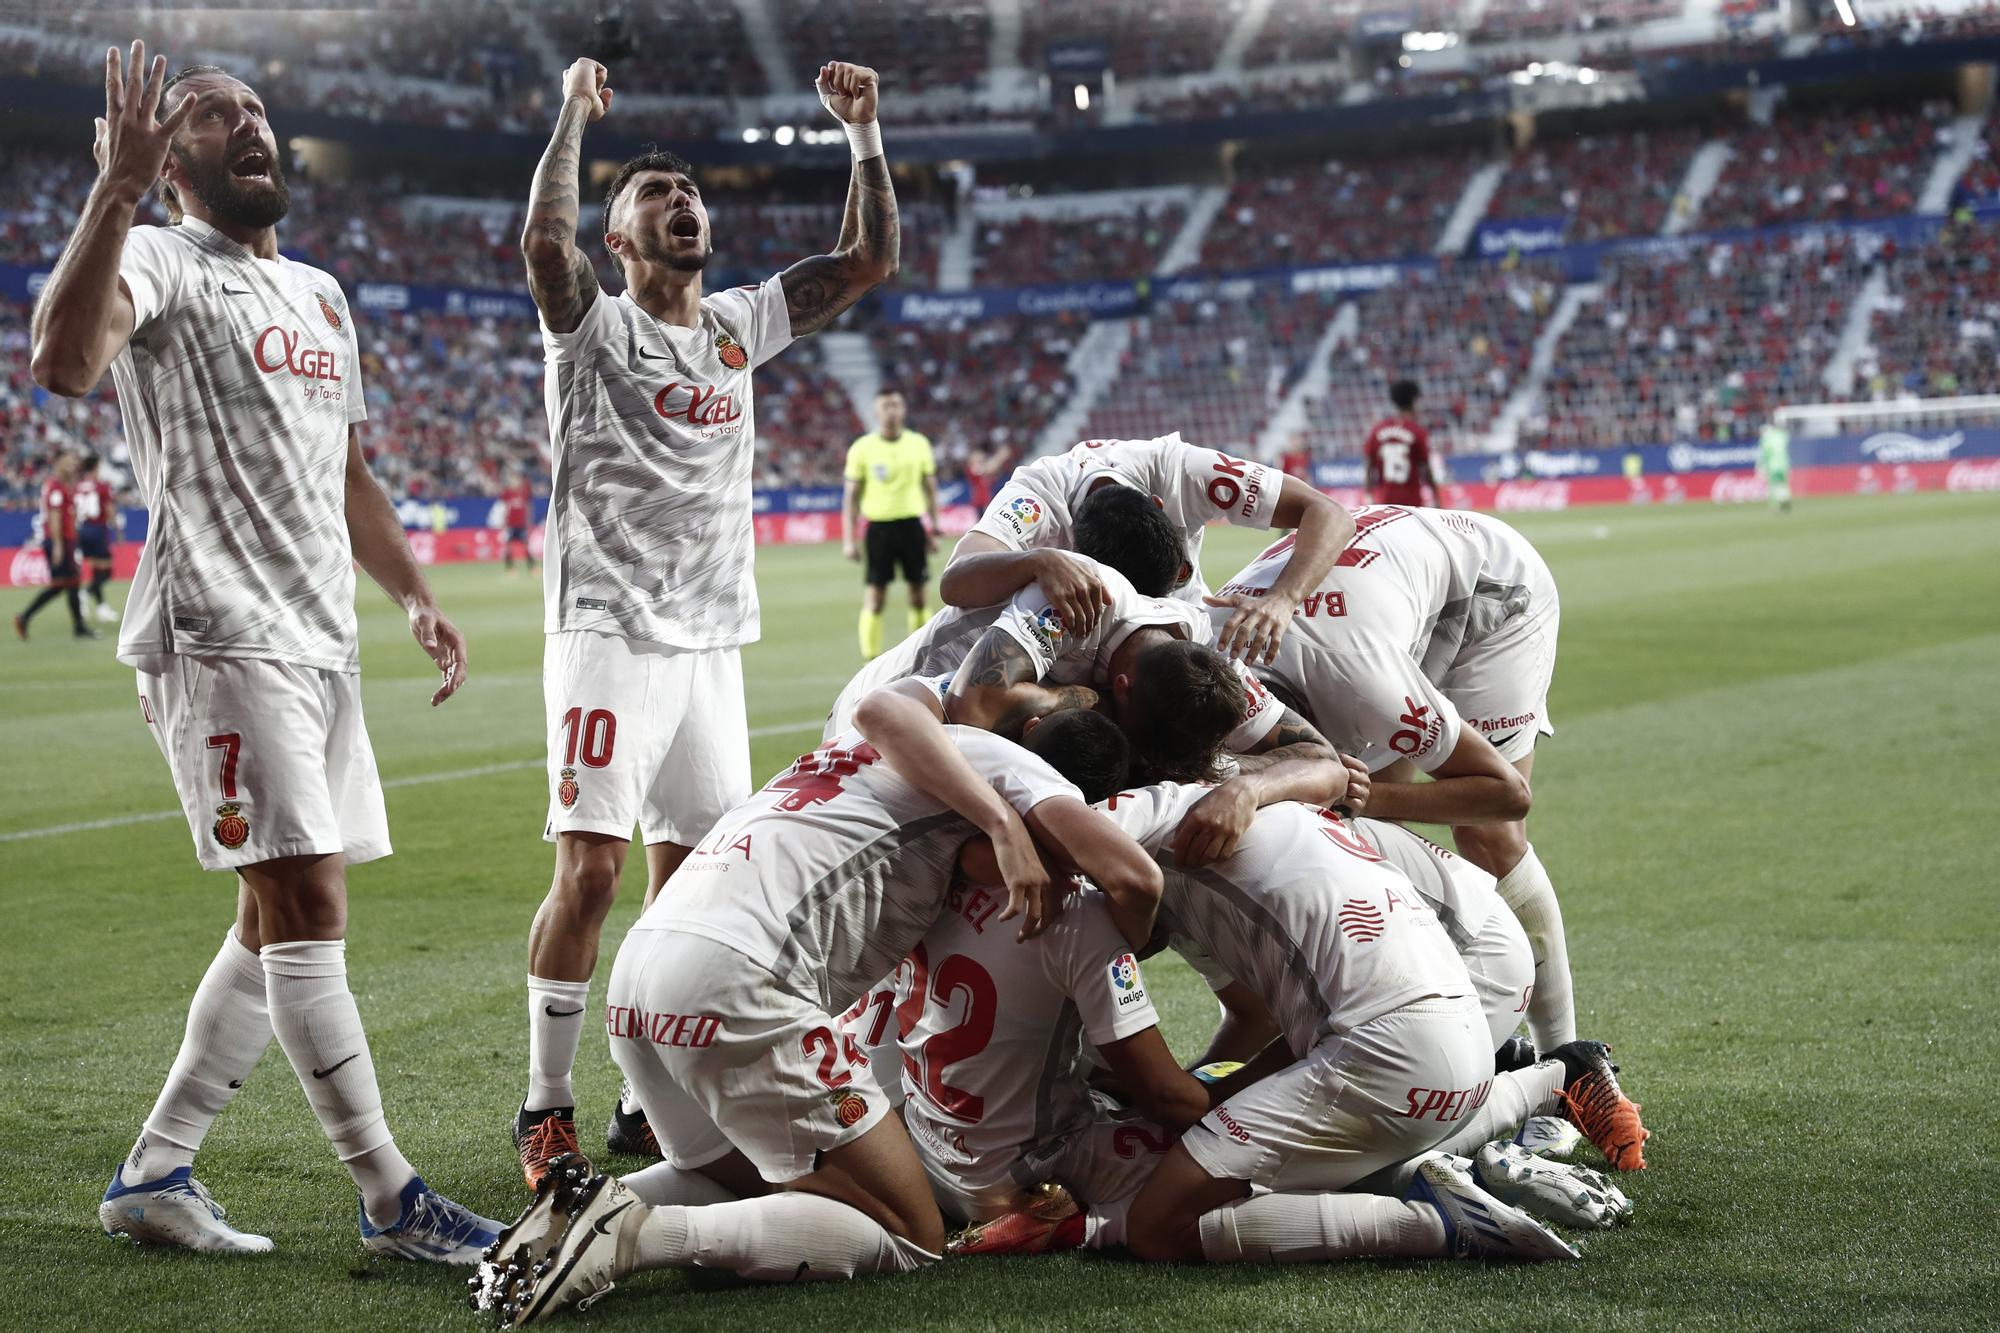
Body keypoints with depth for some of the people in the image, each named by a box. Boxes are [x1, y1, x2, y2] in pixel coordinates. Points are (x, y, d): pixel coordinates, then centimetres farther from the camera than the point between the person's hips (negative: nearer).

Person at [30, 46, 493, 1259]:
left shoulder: (321, 294, 22)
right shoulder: (161, 264, -4)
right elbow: (64, 364, -27)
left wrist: (417, 595, 17)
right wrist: (117, 186, -28)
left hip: (322, 640, 9)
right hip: (221, 638, -9)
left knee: (283, 924, 10)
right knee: (307, 910, -11)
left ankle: (153, 1174, 19)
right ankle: (394, 1200, -5)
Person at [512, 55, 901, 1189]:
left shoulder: (741, 324, 14)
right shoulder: (596, 329, -2)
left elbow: (869, 261, 12)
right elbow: (545, 243, -24)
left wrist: (865, 131, 5)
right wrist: (576, 114, -17)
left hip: (712, 645, 6)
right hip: (610, 638, -6)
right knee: (590, 870, -11)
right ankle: (546, 1110, -3)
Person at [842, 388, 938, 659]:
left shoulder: (919, 444, 5)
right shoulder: (862, 448, -2)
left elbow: (930, 489, 12)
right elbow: (851, 496, 1)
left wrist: (934, 530, 9)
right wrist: (848, 540, -4)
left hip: (912, 524, 2)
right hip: (879, 527, -2)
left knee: (918, 596, 5)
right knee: (874, 598, -4)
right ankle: (871, 661, -1)